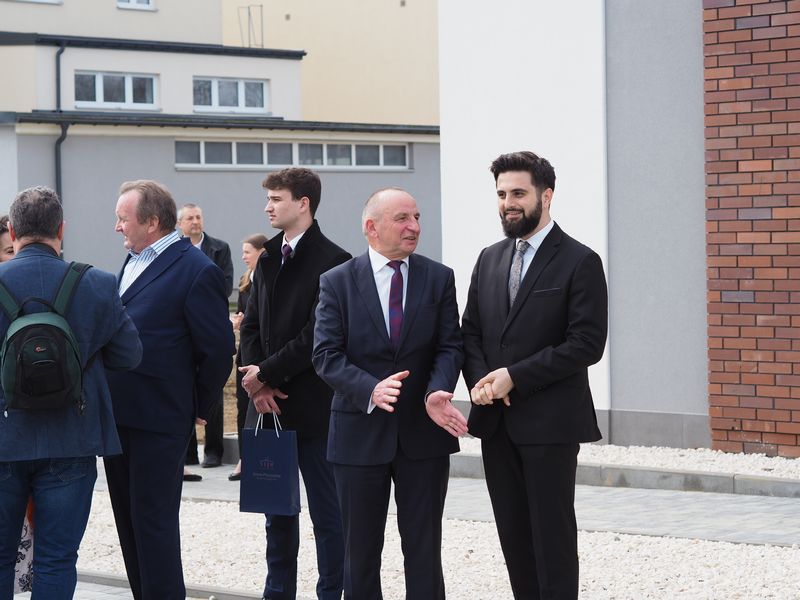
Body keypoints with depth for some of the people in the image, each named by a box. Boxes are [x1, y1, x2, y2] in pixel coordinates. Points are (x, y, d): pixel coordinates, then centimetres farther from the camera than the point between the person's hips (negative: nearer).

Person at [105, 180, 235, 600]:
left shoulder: (196, 271, -14)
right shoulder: (133, 261, 13)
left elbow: (218, 349, -12)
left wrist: (199, 409, -4)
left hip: (157, 422, -8)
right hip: (118, 415, 9)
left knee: (153, 522, -3)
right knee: (128, 519, 14)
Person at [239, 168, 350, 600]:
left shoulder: (333, 261, -11)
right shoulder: (268, 259, 13)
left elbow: (317, 337, -16)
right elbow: (251, 325, 12)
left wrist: (267, 374, -12)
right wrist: (257, 380, -4)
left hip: (312, 406, -7)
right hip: (270, 403, 7)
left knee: (326, 511, 0)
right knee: (277, 510, 13)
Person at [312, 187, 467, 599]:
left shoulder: (439, 279, 2)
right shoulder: (337, 282, -3)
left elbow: (449, 347, -3)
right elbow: (326, 355, -10)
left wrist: (437, 393, -23)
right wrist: (371, 390, -27)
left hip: (423, 431, 1)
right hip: (360, 431, -1)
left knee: (424, 549, 6)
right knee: (360, 550, 10)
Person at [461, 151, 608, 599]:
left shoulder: (579, 262, -7)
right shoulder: (490, 259, 13)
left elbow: (586, 344, -14)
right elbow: (471, 331, 15)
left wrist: (515, 377, -16)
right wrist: (480, 380, -5)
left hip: (549, 422, -6)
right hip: (495, 420, 6)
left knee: (552, 533, -2)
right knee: (513, 533, 9)